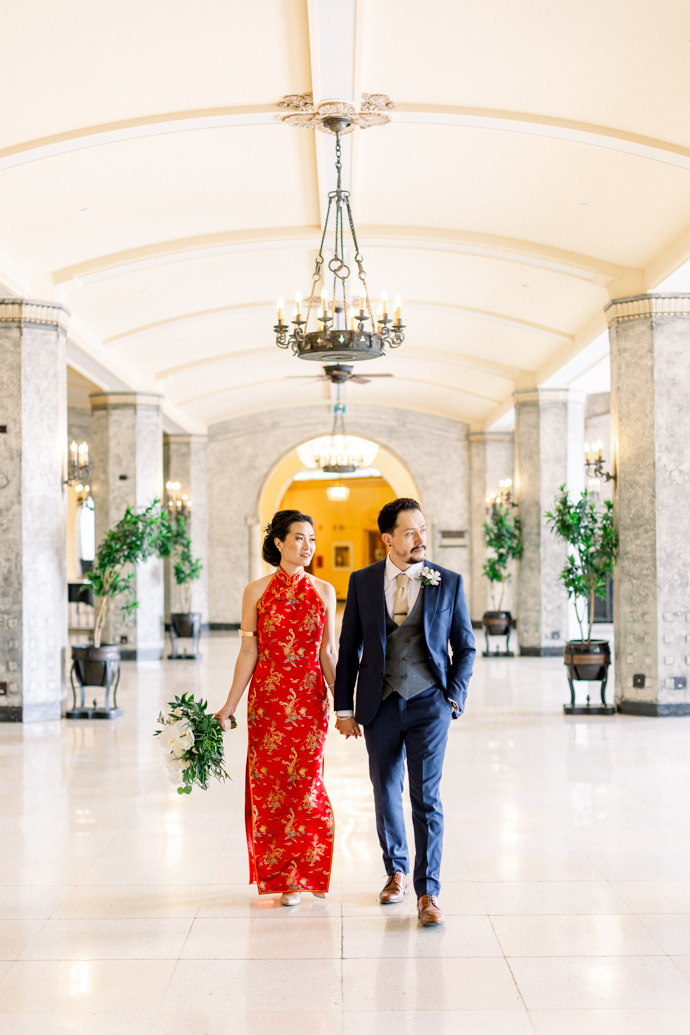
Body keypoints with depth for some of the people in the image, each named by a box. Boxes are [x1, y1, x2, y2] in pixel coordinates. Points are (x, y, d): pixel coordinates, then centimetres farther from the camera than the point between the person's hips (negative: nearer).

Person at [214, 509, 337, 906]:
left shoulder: (324, 591, 6)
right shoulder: (256, 591, 2)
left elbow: (328, 653, 7)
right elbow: (248, 653, 3)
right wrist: (230, 705, 0)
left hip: (310, 698, 0)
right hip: (267, 698, 0)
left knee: (306, 782, -2)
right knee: (268, 784, 3)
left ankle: (300, 874, 15)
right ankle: (283, 875, 18)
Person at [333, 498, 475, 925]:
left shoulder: (449, 582, 0)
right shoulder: (362, 582, 3)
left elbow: (466, 647, 7)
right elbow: (349, 649, 7)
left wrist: (455, 696, -4)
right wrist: (344, 708, 4)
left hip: (428, 703, -2)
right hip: (380, 705, 2)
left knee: (426, 797, -7)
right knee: (386, 794, 13)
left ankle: (428, 893, -1)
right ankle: (396, 872, 33)